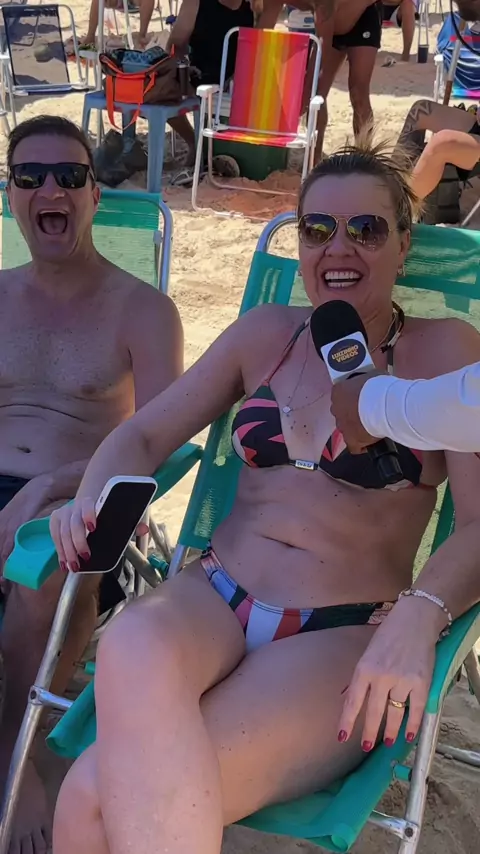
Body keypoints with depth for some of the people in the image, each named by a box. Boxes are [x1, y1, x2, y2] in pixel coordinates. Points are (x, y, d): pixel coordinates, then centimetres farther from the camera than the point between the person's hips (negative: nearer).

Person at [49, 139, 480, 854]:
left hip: (342, 637, -4)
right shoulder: (267, 332, 15)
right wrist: (93, 499, -7)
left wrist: (420, 614, -27)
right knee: (131, 648, -36)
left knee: (99, 795, -29)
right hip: (210, 602, 4)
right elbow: (144, 434, 15)